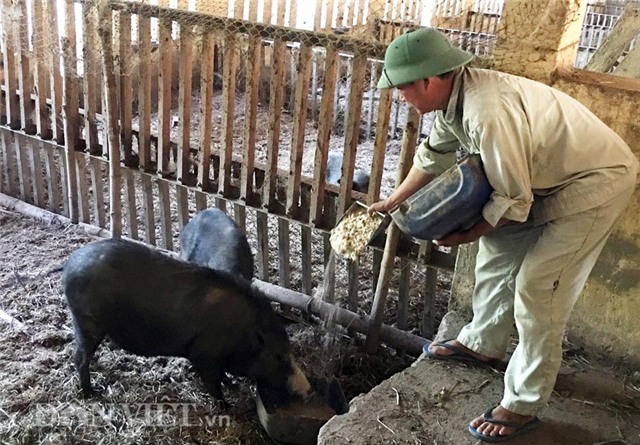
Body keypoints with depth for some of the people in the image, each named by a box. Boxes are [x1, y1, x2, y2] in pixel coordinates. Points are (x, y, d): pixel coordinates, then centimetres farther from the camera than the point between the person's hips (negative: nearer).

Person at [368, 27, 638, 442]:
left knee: (536, 285, -9)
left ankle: (524, 406, 4)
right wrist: (392, 202, 23)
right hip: (550, 175, 10)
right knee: (498, 249, 14)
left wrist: (466, 235, -9)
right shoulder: (454, 95, -4)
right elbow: (433, 156, 14)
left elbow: (512, 200, -25)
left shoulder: (489, 112, -34)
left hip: (597, 179, -9)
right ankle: (482, 342, 34)